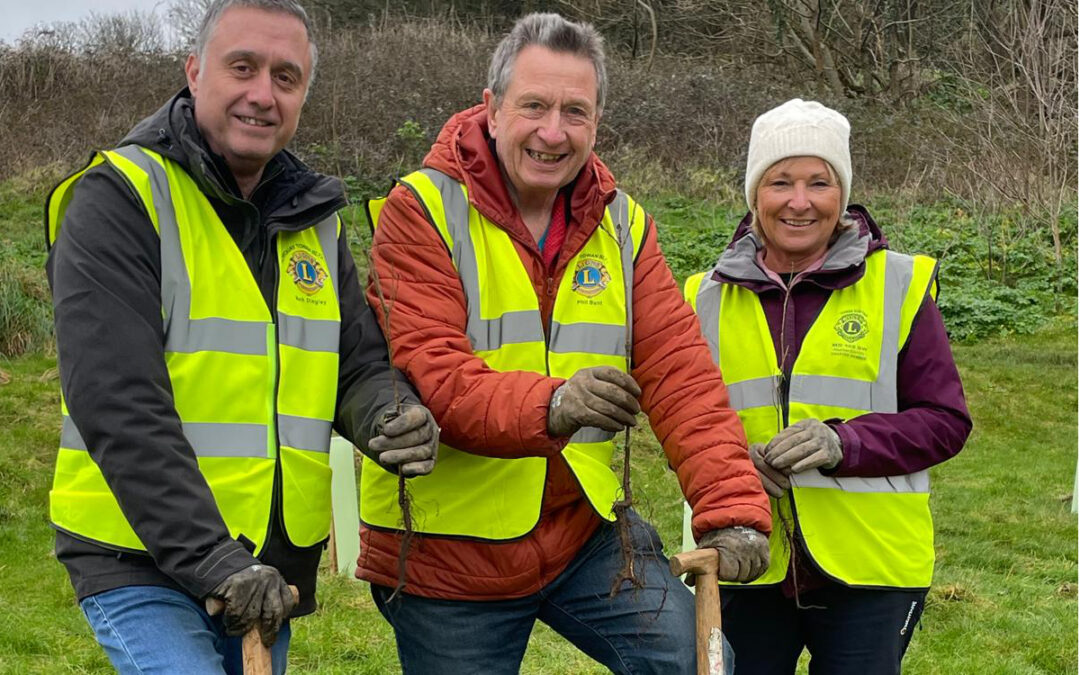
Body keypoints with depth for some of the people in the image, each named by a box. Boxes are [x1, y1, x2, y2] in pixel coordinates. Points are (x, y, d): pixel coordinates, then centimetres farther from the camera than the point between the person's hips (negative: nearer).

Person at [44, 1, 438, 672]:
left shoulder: (314, 219, 11)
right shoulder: (118, 198, -11)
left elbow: (359, 367, 10)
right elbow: (118, 407, -19)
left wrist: (394, 418, -15)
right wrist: (211, 558, -24)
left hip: (269, 573, 6)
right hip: (143, 564, -6)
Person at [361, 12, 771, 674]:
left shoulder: (623, 224, 5)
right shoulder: (421, 212, -10)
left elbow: (682, 375, -5)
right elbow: (432, 376, -23)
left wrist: (732, 509, -19)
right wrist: (549, 407, -42)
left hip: (583, 527, 4)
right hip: (449, 552, -3)